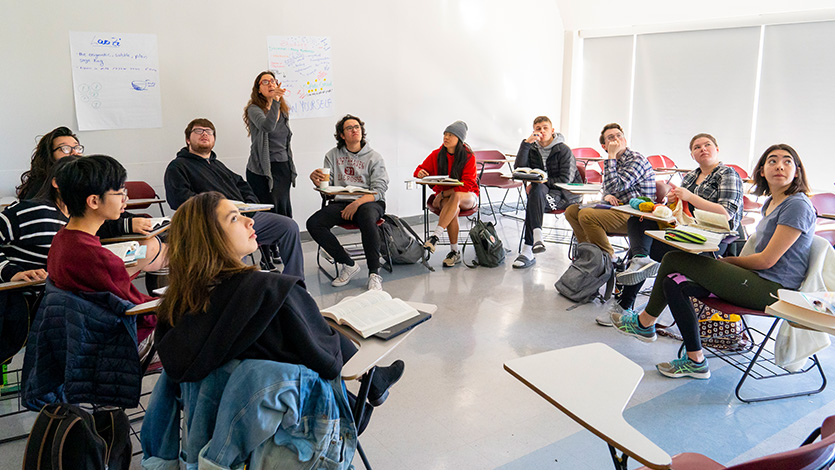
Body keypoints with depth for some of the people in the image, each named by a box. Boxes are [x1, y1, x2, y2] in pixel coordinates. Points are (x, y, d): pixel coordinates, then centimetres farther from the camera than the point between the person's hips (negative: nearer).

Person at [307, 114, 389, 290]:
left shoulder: (374, 157, 5)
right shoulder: (333, 155, 14)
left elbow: (379, 190, -4)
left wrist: (357, 203, -22)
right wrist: (316, 179, -17)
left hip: (369, 202, -3)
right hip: (341, 202, 4)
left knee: (366, 218, -39)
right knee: (313, 224, -22)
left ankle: (374, 274, -31)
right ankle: (348, 264, -12)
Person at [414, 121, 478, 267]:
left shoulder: (469, 157, -9)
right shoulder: (437, 154, 0)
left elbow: (466, 185, -16)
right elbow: (421, 169, 13)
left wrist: (443, 194, -23)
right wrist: (420, 173, -14)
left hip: (468, 196, -2)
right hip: (444, 196, 2)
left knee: (456, 197, -39)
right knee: (453, 210, -34)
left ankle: (435, 236, -44)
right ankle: (455, 251, -25)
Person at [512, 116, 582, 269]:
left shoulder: (563, 150, -4)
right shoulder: (533, 149, 11)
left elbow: (566, 180, -11)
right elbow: (519, 169, -5)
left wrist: (538, 183, -16)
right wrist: (526, 143, -11)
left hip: (568, 194, -4)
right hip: (543, 192, 4)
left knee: (536, 191, -34)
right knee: (537, 190, -33)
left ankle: (528, 251, -42)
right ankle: (537, 236, -48)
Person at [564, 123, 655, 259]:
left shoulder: (636, 160, -13)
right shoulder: (614, 161, 14)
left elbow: (613, 186, -25)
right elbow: (607, 189, 22)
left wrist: (611, 156, -20)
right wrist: (606, 196, -3)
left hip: (635, 216, -9)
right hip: (617, 208, 9)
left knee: (586, 215, -27)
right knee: (571, 211, 3)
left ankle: (609, 258, -11)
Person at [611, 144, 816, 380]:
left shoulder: (798, 205, -12)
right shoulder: (770, 203, 17)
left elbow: (767, 260, -16)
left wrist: (727, 261, -1)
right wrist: (725, 263, 3)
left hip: (773, 290, -9)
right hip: (759, 283, 9)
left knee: (674, 259, -11)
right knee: (674, 284, -6)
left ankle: (644, 322, 6)